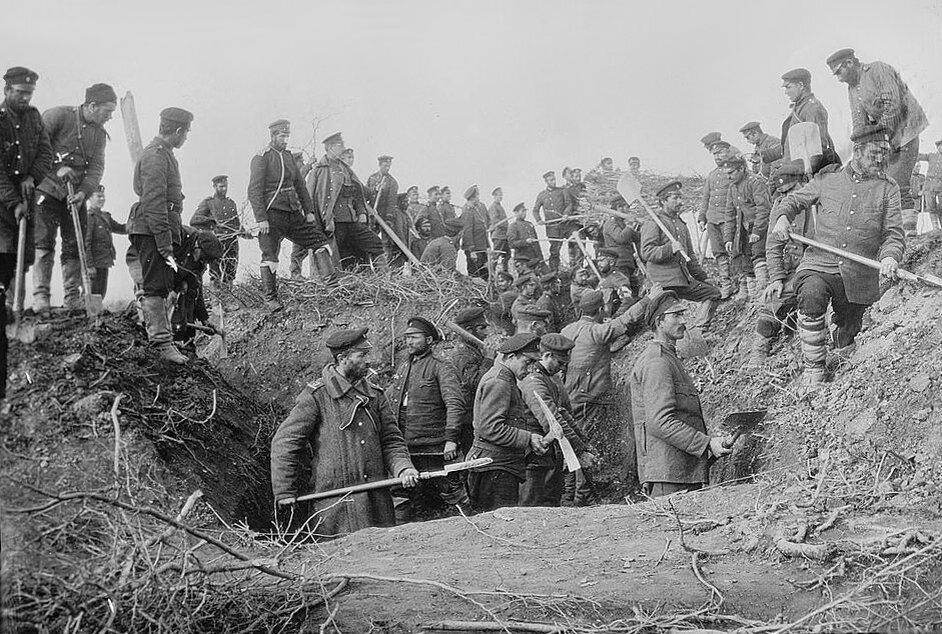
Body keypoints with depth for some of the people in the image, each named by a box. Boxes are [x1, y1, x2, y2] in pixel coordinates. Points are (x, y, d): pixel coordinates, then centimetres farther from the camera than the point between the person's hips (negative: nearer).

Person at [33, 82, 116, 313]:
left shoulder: (100, 133, 9)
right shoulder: (58, 116, -8)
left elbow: (97, 167, 2)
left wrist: (83, 192, -14)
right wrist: (56, 167, -20)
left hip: (76, 195, 5)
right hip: (48, 189, -5)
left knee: (75, 246, 3)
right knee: (44, 242, -10)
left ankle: (73, 297, 6)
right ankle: (40, 296, -9)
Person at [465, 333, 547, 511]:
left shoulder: (505, 380, 21)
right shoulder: (498, 382, -14)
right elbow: (490, 428, -21)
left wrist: (530, 441, 13)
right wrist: (528, 439, -18)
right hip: (496, 468, -10)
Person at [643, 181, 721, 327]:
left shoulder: (681, 223, 21)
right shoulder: (652, 223, -7)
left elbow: (690, 255, 27)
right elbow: (646, 253, -18)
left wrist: (702, 277, 22)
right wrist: (670, 248, -30)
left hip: (685, 280, 9)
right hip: (664, 283, -9)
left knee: (714, 293, 9)